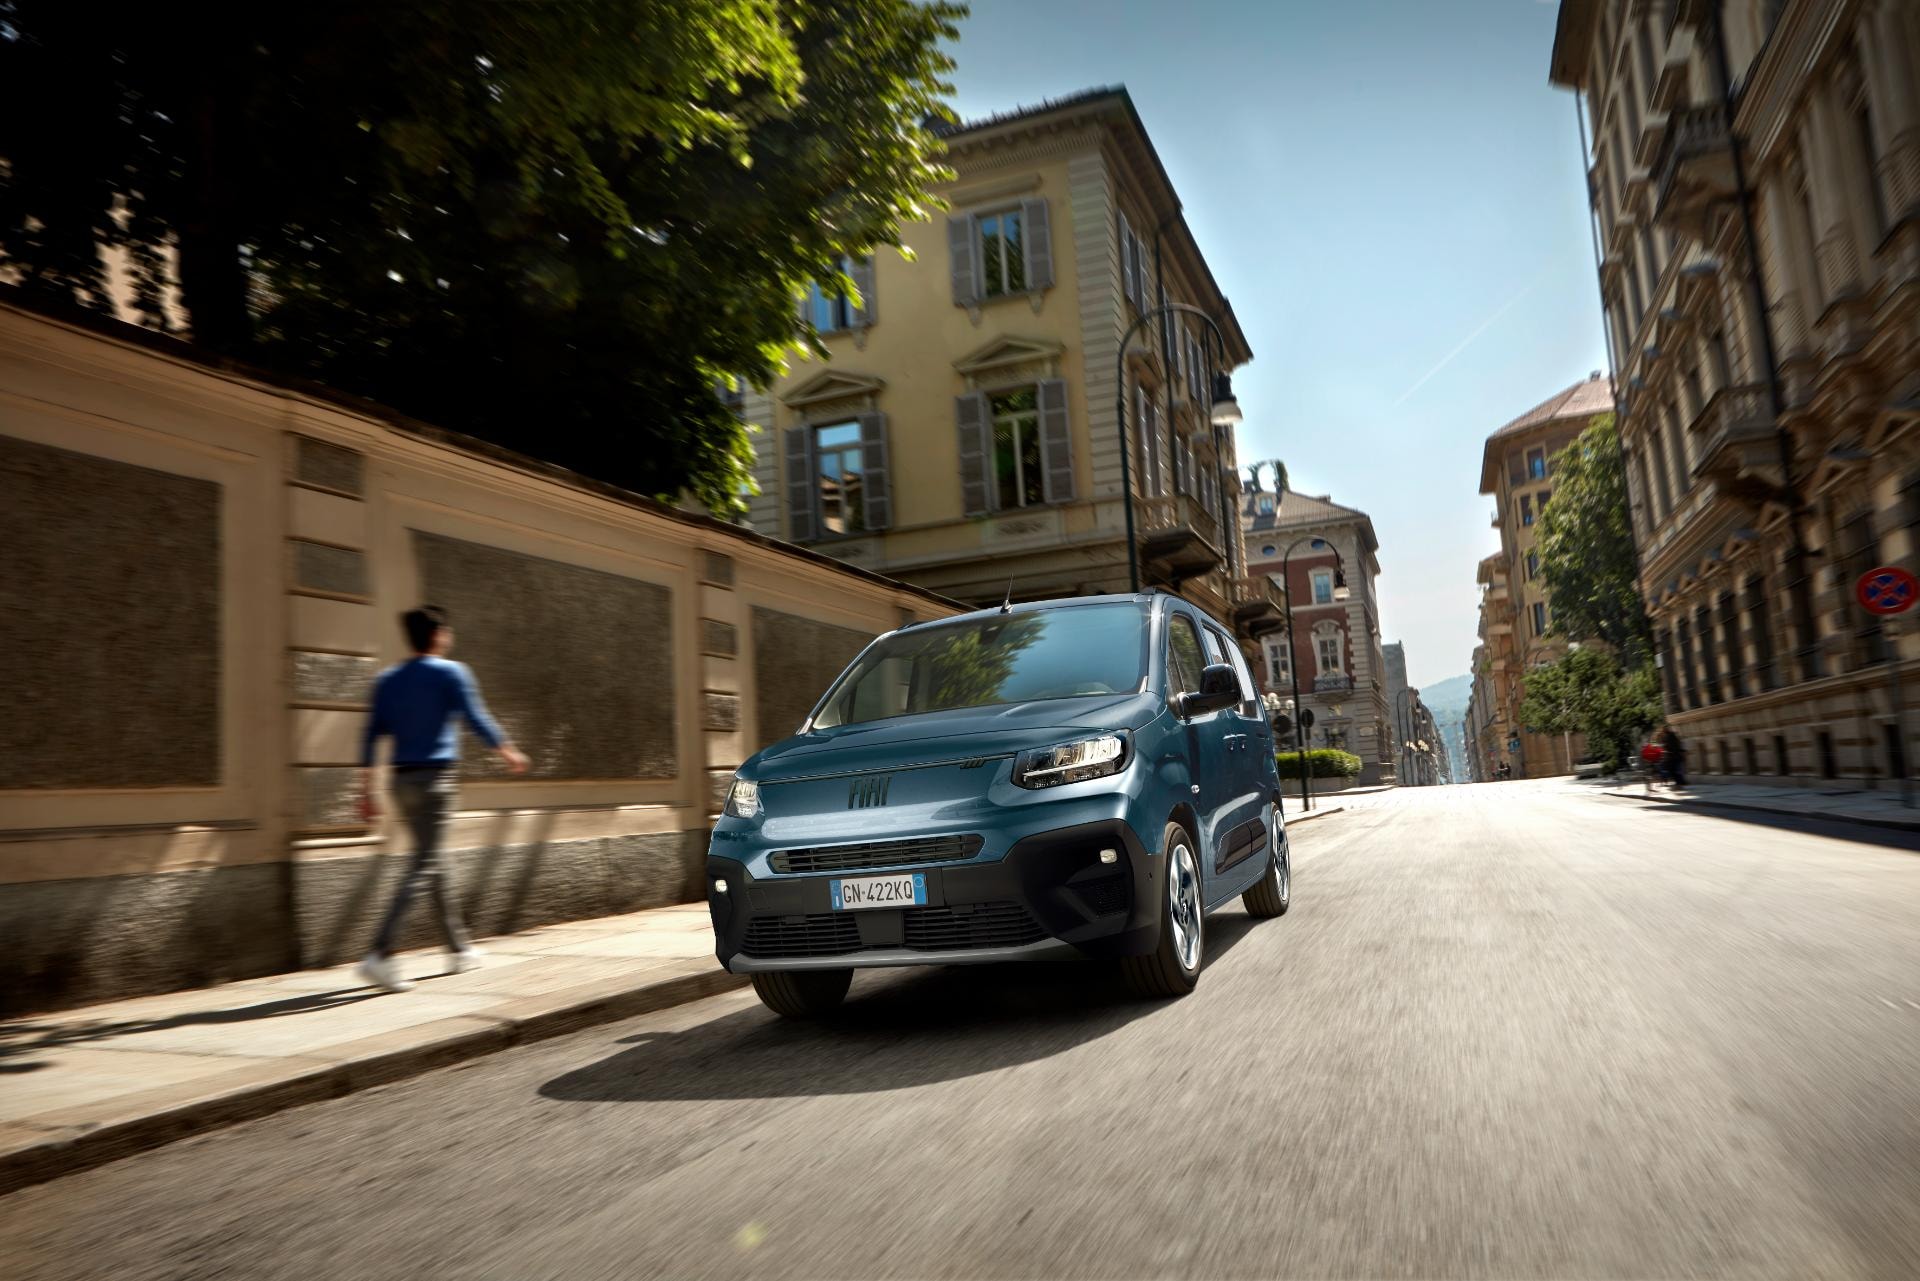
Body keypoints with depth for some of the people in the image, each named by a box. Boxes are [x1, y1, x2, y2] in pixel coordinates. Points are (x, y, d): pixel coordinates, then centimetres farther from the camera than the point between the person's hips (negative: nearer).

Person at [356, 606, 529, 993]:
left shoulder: (388, 680, 11)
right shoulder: (451, 672, -4)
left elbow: (372, 736, 7)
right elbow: (476, 719, -6)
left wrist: (367, 791, 8)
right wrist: (509, 752, 9)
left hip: (403, 779, 7)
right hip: (436, 776, -7)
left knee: (433, 862, 15)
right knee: (423, 866, -8)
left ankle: (460, 949, 25)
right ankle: (380, 955, -20)